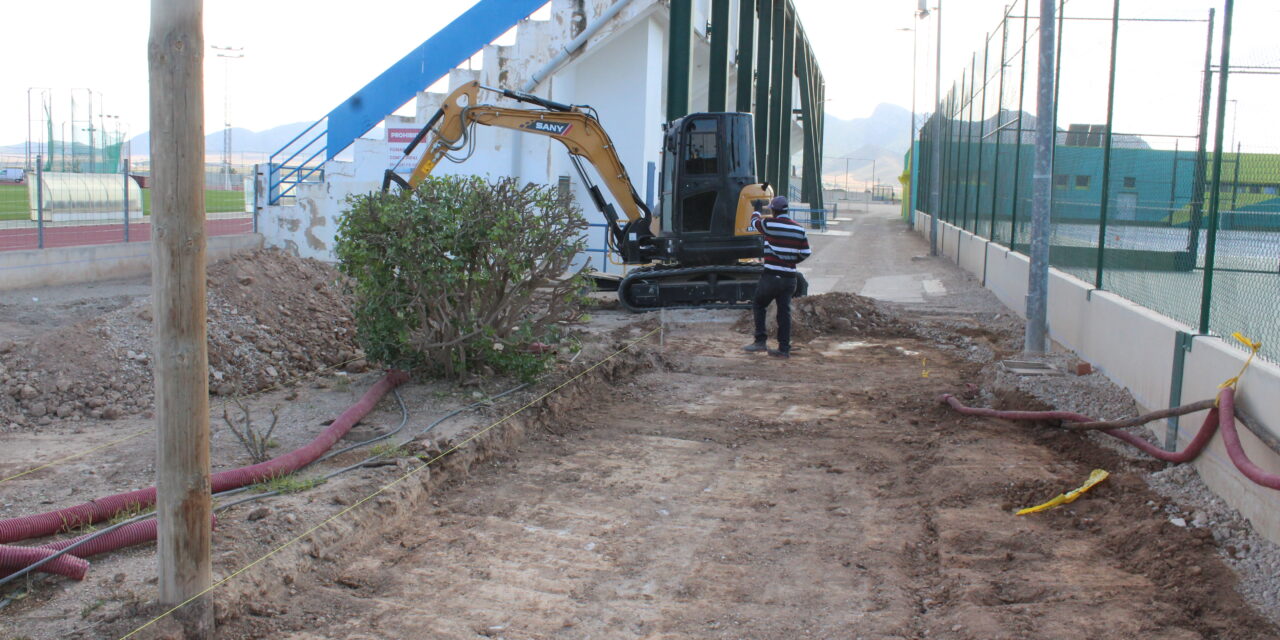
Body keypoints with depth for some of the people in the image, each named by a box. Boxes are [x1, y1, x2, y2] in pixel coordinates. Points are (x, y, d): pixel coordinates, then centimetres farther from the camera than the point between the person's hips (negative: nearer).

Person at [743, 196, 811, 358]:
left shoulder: (769, 224, -9)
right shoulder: (799, 229, 4)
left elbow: (755, 222, 13)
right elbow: (805, 253, 7)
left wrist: (756, 210, 35)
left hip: (771, 276, -4)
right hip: (790, 277, 4)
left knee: (759, 305, 12)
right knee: (785, 311, 6)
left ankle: (761, 341, 4)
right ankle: (784, 348, 7)